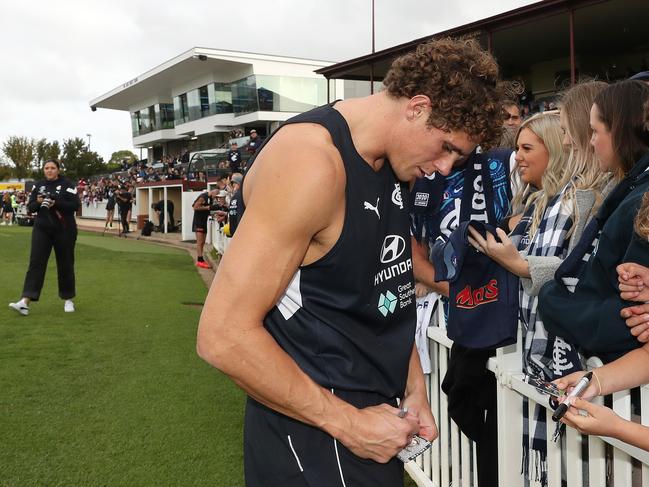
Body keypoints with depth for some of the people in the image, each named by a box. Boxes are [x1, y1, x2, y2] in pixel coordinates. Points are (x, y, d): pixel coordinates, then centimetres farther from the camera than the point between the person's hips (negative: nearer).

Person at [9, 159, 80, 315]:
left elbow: (75, 205, -13)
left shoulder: (67, 185, -4)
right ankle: (26, 302, -12)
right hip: (42, 229, 3)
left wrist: (56, 203, -23)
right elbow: (30, 207, 7)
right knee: (36, 263, -6)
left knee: (65, 264, 6)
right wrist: (38, 202, -14)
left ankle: (68, 299, 22)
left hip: (64, 230, -3)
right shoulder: (38, 185, 8)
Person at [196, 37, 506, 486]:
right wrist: (348, 423, -20)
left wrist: (414, 390, 9)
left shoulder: (391, 164, 5)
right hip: (315, 434, -8)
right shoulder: (312, 161, -23)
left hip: (374, 415, 9)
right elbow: (224, 335, -25)